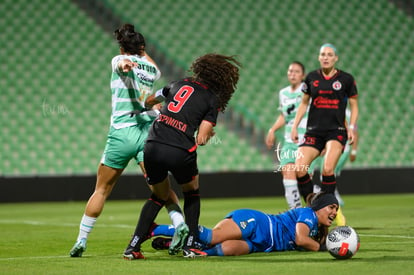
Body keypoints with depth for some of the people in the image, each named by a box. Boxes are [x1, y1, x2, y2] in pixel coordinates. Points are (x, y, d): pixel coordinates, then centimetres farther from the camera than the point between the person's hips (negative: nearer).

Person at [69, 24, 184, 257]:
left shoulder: (120, 60, 2)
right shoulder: (151, 68, 14)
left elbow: (124, 62, -24)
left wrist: (125, 64, -45)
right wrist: (142, 52, 44)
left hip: (122, 132, -3)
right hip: (149, 131, 3)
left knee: (101, 190, 8)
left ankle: (81, 241, 13)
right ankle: (180, 224, -25)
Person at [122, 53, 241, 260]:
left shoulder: (179, 85, 20)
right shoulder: (212, 100, 7)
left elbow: (149, 101, 36)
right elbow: (201, 139, -1)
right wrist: (207, 135, 23)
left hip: (152, 147, 4)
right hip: (180, 152, -4)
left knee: (159, 196, 25)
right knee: (192, 192, 26)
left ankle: (133, 247, 14)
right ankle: (190, 245, 19)